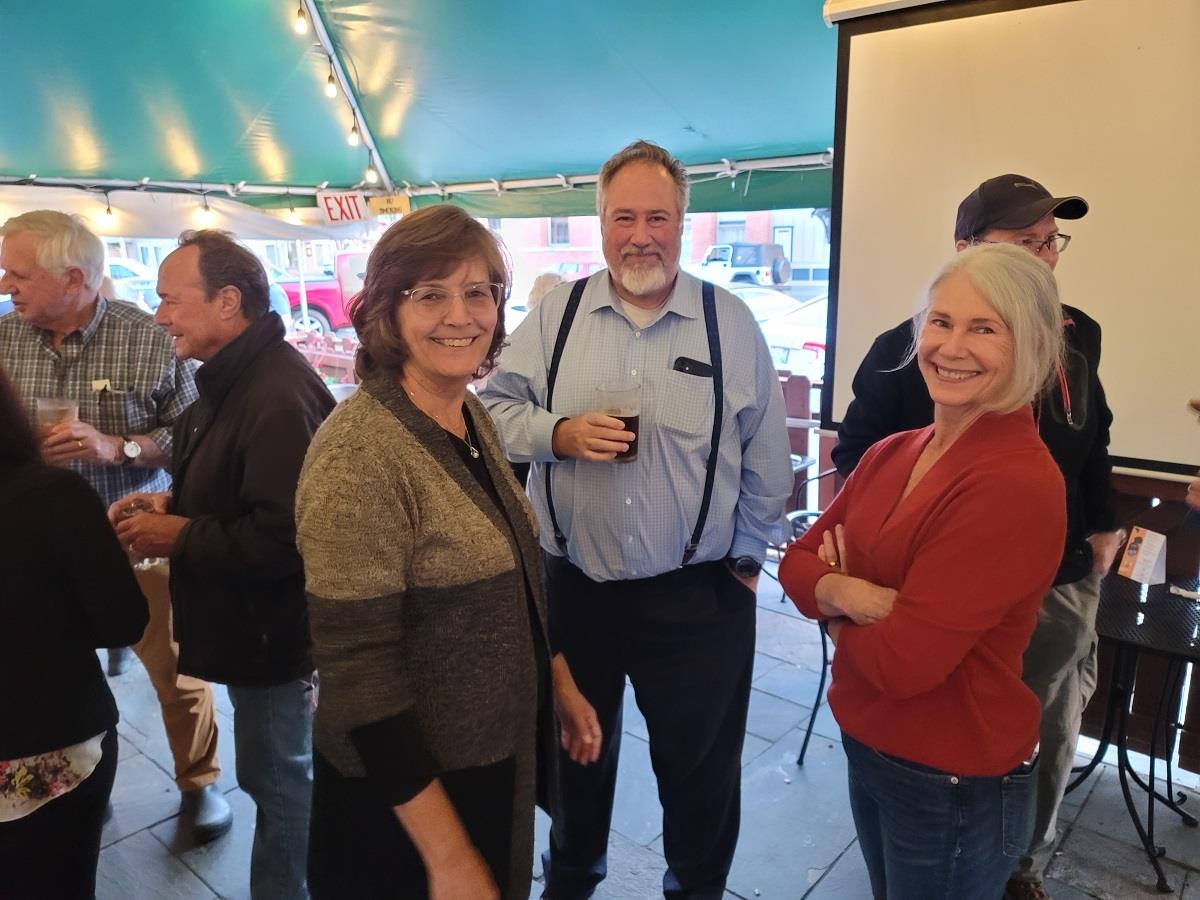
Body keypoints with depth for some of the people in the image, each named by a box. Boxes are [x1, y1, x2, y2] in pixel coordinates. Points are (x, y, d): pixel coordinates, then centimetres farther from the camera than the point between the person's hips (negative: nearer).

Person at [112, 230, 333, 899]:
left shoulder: (279, 397, -26)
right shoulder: (232, 381, 9)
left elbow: (284, 537, -32)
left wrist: (181, 537, -19)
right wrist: (171, 503, 4)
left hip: (274, 636, -10)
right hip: (252, 626, 10)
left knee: (277, 779, 8)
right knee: (279, 776, 24)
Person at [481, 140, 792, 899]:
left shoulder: (731, 323, -2)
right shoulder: (555, 314, 0)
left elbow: (766, 459, 2)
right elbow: (496, 410, 0)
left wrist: (747, 557, 4)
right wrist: (559, 433, -18)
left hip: (699, 596, -1)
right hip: (572, 586, 2)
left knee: (701, 765, 17)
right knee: (573, 749, 23)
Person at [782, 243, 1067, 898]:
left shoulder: (1018, 485, -24)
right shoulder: (891, 454, -1)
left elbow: (904, 660, -27)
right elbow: (798, 563, 0)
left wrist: (835, 605, -8)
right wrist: (853, 593, -20)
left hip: (955, 787, -6)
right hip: (865, 746, 7)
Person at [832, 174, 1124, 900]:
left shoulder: (1078, 335, 2)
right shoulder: (908, 346, -16)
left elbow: (1094, 445, 15)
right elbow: (857, 454, -9)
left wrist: (1103, 526, 14)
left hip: (1060, 586, 6)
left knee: (1051, 740, 21)